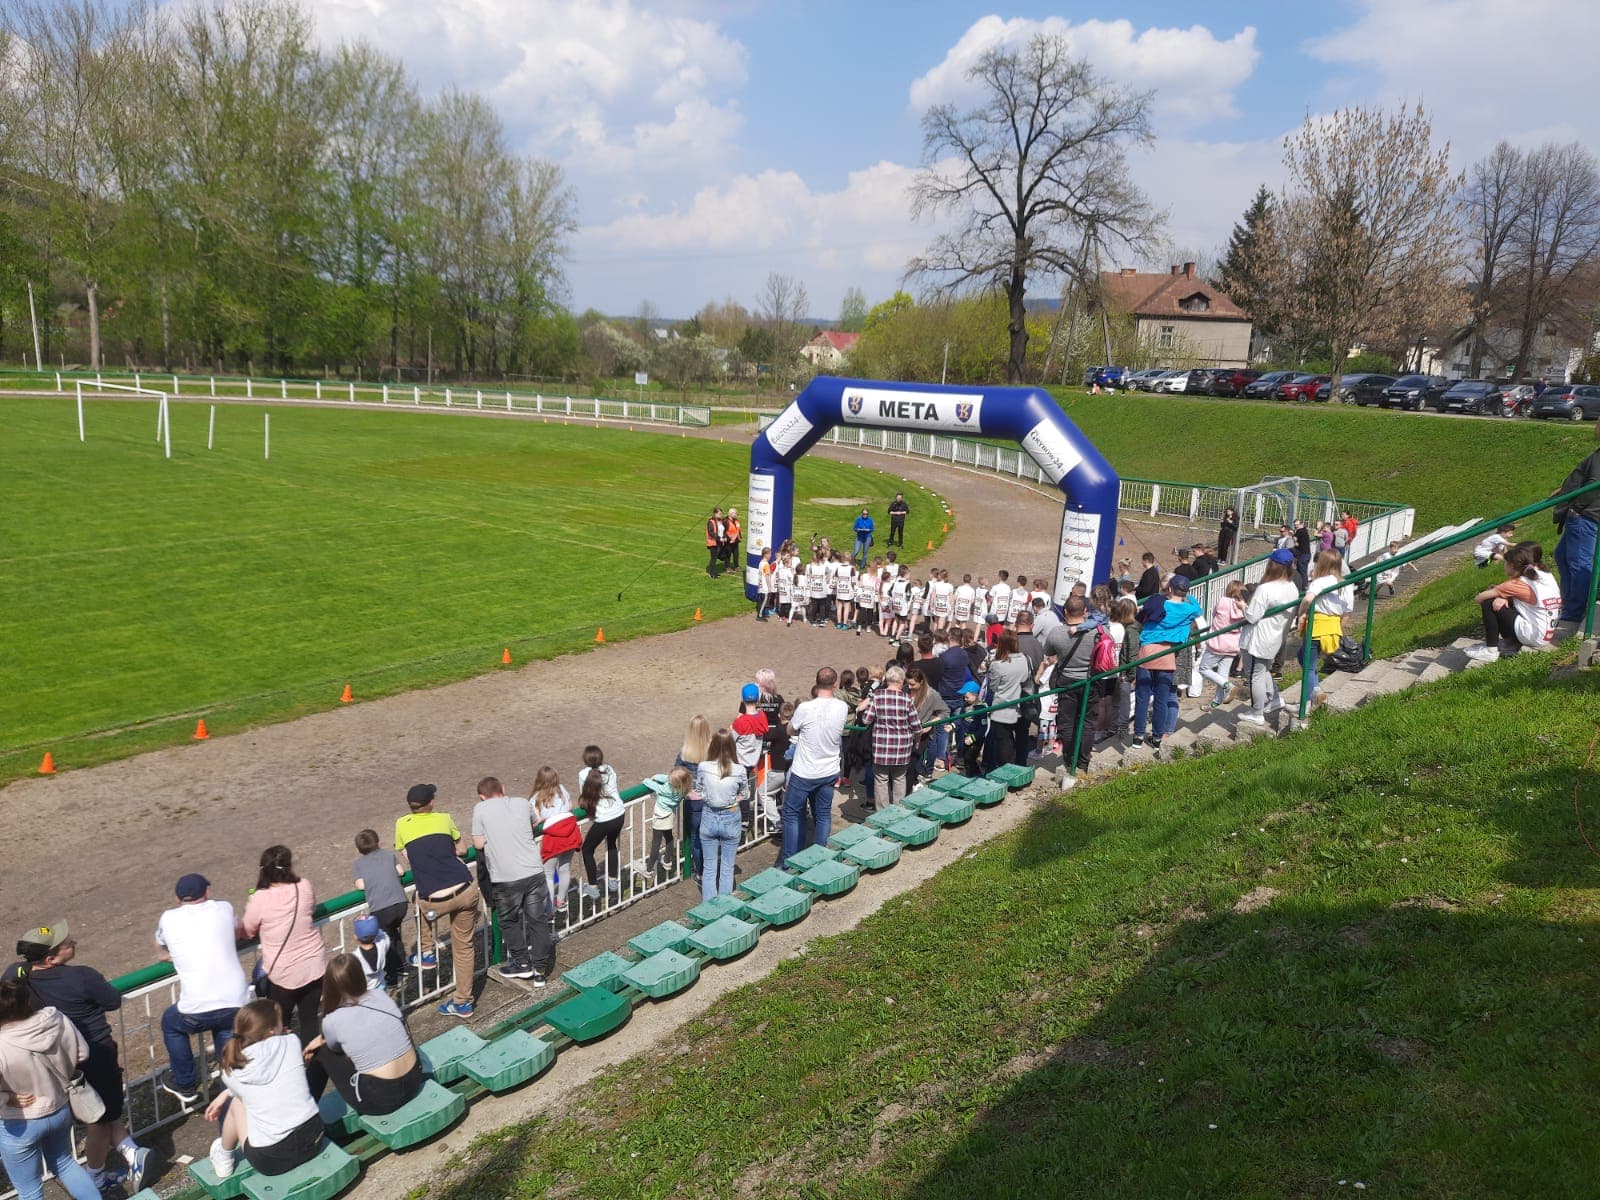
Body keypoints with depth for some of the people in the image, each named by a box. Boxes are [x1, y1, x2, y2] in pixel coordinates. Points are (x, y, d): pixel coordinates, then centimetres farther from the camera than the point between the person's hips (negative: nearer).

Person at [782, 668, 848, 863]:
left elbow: (791, 731, -3)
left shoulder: (805, 709, -22)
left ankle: (789, 860, 18)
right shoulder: (842, 707, -10)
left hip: (803, 774, -4)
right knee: (823, 815, 17)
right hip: (829, 772, 4)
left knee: (793, 814, 12)